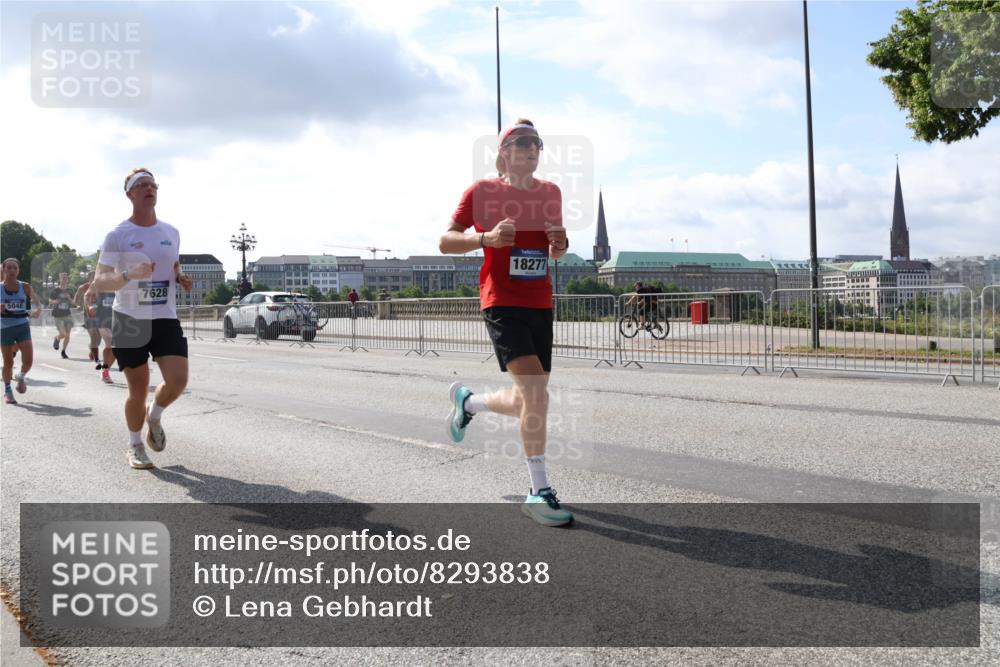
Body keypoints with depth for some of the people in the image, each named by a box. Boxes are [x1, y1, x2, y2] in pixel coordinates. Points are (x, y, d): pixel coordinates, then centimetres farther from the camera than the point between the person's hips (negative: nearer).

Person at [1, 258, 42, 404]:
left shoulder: (25, 287, 1)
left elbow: (37, 303, 9)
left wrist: (37, 310, -13)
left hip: (23, 327, 1)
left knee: (28, 360, -9)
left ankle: (21, 377, 24)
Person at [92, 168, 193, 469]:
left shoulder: (171, 233, 8)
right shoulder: (118, 235, -6)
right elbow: (99, 283, -10)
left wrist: (182, 278, 1)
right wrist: (128, 275, -29)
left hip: (166, 318, 3)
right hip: (129, 319, -3)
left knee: (178, 379, -14)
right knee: (139, 389, 1)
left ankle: (154, 416, 19)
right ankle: (134, 446, 25)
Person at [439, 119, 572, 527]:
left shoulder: (551, 192, 13)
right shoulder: (482, 191, -1)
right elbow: (446, 241, -1)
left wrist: (561, 244, -1)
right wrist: (486, 238, -19)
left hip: (540, 305, 6)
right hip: (501, 303, -6)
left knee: (527, 403, 9)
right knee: (535, 392, -21)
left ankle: (468, 401, 40)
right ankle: (539, 493, -12)